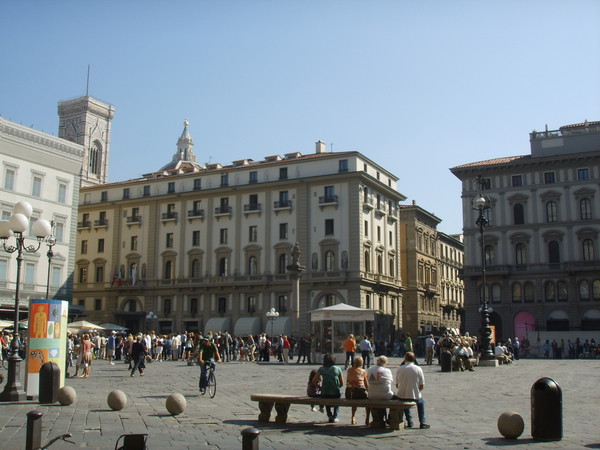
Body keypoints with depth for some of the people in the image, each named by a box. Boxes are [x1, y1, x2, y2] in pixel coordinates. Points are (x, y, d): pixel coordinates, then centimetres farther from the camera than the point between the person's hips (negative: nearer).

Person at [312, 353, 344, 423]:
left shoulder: (321, 369, 0)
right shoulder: (337, 369, 2)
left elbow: (314, 381, -4)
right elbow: (342, 384, 4)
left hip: (325, 394, 0)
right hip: (336, 394, 0)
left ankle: (329, 415, 22)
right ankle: (335, 416, 16)